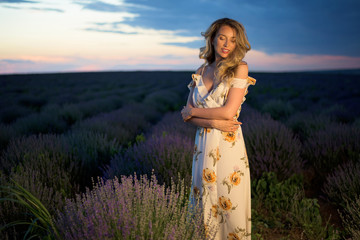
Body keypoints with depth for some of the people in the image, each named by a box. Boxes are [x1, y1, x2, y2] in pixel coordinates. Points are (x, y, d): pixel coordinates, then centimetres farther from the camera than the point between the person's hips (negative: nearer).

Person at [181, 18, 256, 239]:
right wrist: (213, 122, -15)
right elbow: (188, 114, 3)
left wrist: (194, 111, -4)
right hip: (203, 146, 4)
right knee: (205, 206, 14)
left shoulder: (239, 68, -5)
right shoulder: (201, 71, 8)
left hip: (228, 146, -4)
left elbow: (229, 112, -15)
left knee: (230, 206, 7)